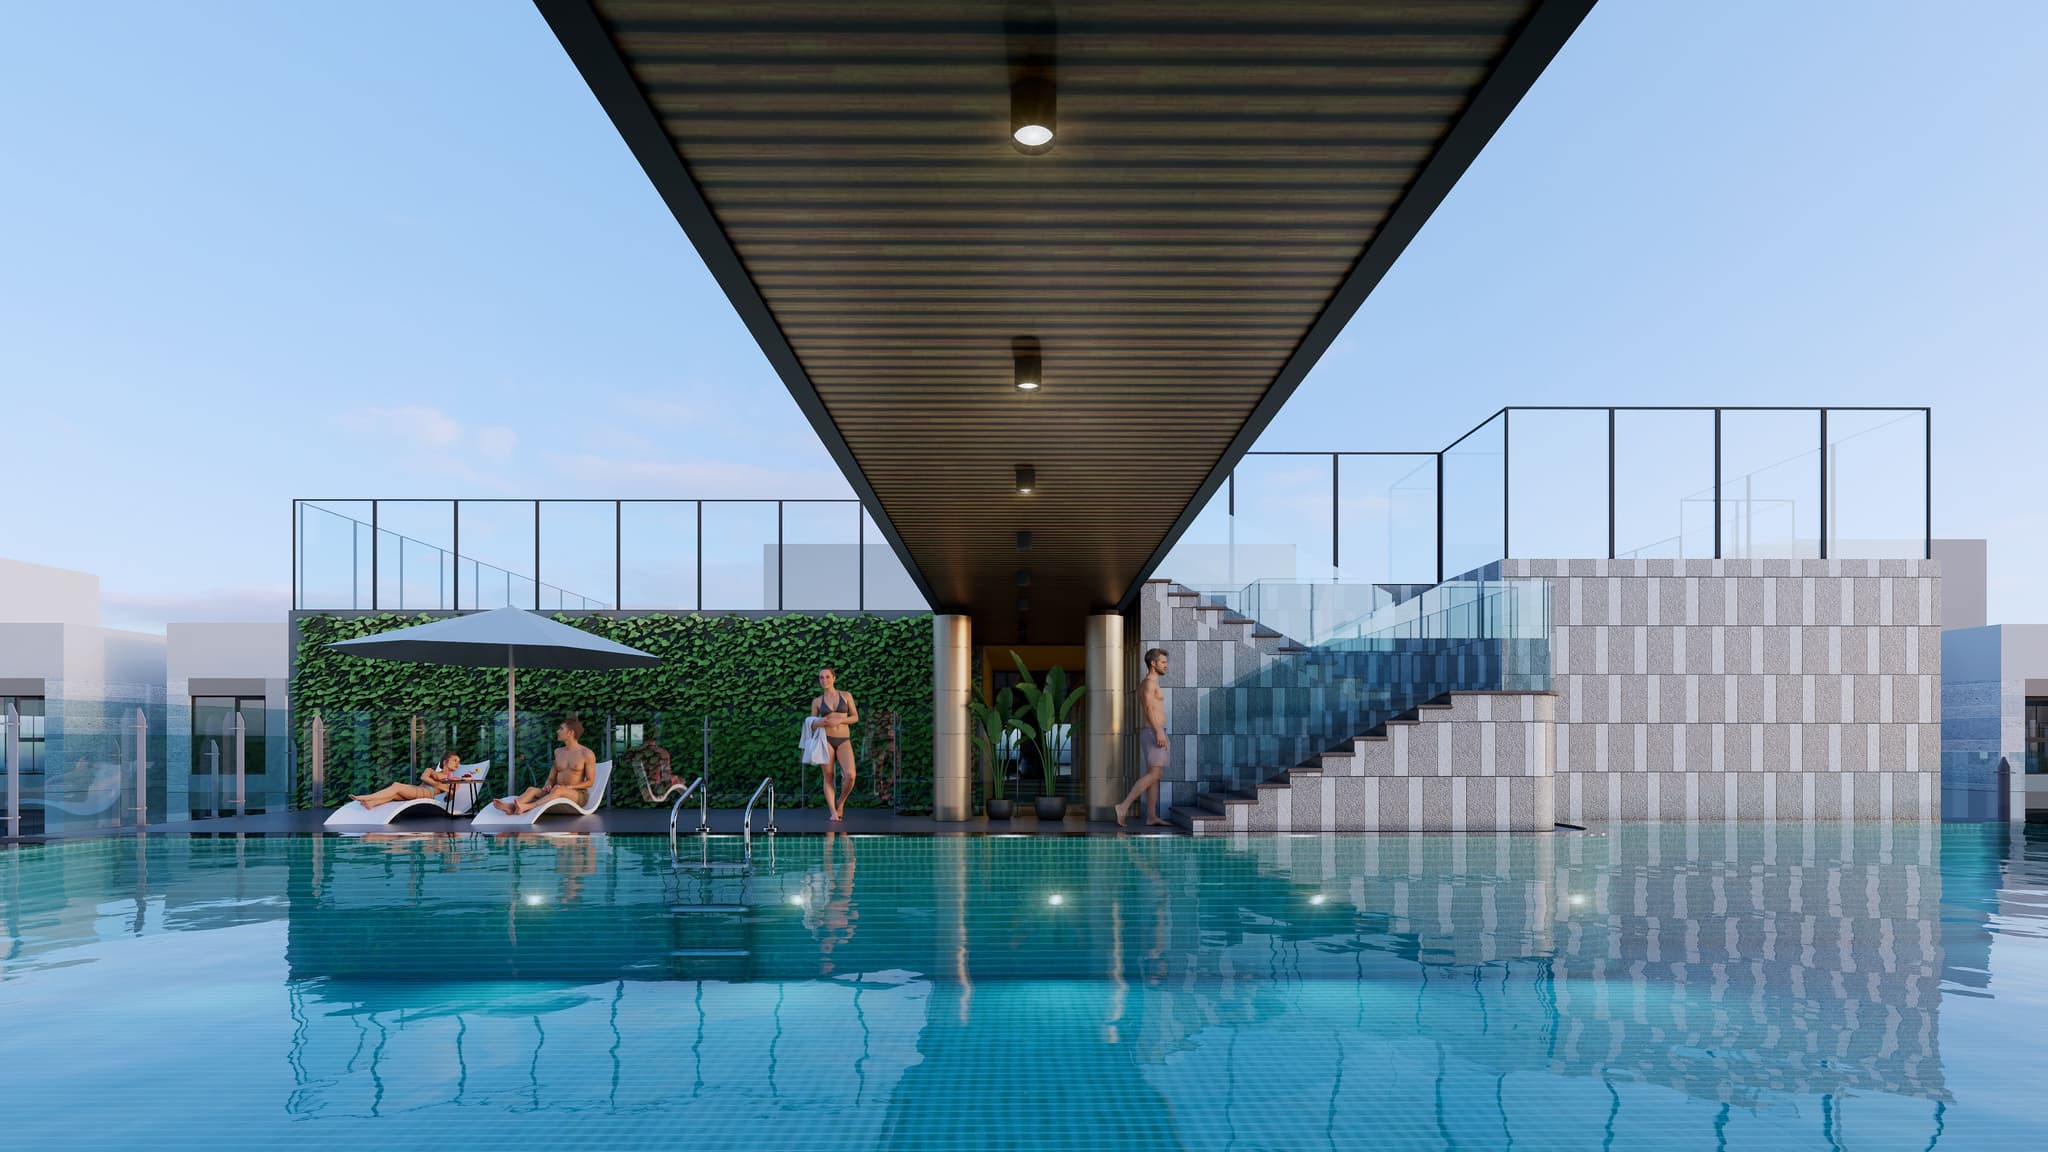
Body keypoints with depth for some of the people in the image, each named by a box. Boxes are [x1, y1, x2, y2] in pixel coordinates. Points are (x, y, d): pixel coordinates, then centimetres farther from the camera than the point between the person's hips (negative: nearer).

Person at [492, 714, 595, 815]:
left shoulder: (587, 754, -3)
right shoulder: (558, 752, 16)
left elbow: (590, 782, -4)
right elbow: (551, 778, 18)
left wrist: (567, 787, -16)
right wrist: (547, 785, -7)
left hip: (579, 795, -6)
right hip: (558, 792, 6)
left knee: (557, 790, -37)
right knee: (532, 790, -21)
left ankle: (527, 807, -55)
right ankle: (511, 806, -49)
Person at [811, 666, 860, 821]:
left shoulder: (846, 696, 8)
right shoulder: (817, 701, 8)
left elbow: (855, 717, 7)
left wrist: (839, 721, -10)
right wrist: (820, 723, -11)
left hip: (844, 740, 0)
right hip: (826, 740, 1)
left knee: (850, 775, -18)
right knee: (828, 778, -3)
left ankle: (841, 802, 8)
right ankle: (833, 812, 2)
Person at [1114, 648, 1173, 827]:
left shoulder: (1145, 684, 21)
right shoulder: (1149, 682, -9)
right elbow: (1148, 708, -22)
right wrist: (1158, 732, -29)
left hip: (1150, 734, 10)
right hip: (1153, 733, -10)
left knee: (1154, 775, 6)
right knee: (1154, 774, -15)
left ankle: (1152, 817, 4)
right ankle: (1124, 807, -20)